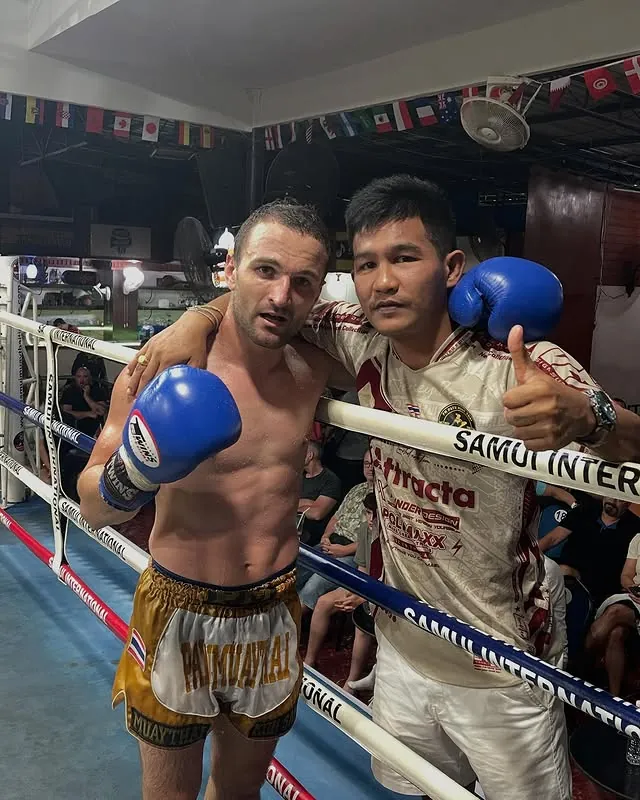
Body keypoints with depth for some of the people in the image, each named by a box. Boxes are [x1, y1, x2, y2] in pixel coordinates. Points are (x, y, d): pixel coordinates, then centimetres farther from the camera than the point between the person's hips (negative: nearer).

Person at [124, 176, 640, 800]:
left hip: (500, 678, -4)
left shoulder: (524, 369, -23)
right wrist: (197, 320, -12)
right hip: (401, 650, 4)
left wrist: (585, 419, -52)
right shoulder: (363, 344, -9)